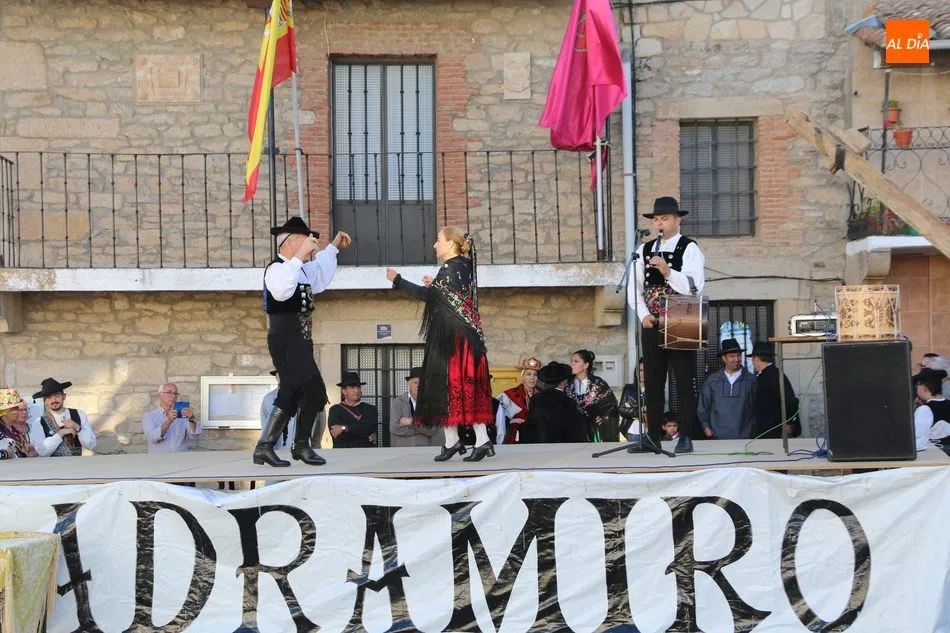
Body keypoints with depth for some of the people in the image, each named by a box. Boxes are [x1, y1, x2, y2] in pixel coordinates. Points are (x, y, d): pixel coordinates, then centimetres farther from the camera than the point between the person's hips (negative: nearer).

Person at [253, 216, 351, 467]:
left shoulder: (300, 269, 14)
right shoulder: (277, 268, -14)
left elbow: (320, 275, 37)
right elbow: (281, 290, -37)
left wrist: (333, 247, 36)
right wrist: (300, 255, -34)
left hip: (299, 341, 10)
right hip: (286, 340, -10)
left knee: (290, 397, 11)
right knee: (313, 391, -13)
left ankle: (264, 448, 15)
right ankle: (301, 445, -1)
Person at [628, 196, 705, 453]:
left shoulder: (689, 248, -3)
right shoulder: (644, 250, 12)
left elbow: (694, 286, -15)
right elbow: (634, 287, 10)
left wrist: (668, 271, -26)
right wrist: (644, 315, -4)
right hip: (652, 325, 5)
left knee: (685, 382, -2)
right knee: (653, 382, 6)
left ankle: (686, 437, 0)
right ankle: (653, 437, 11)